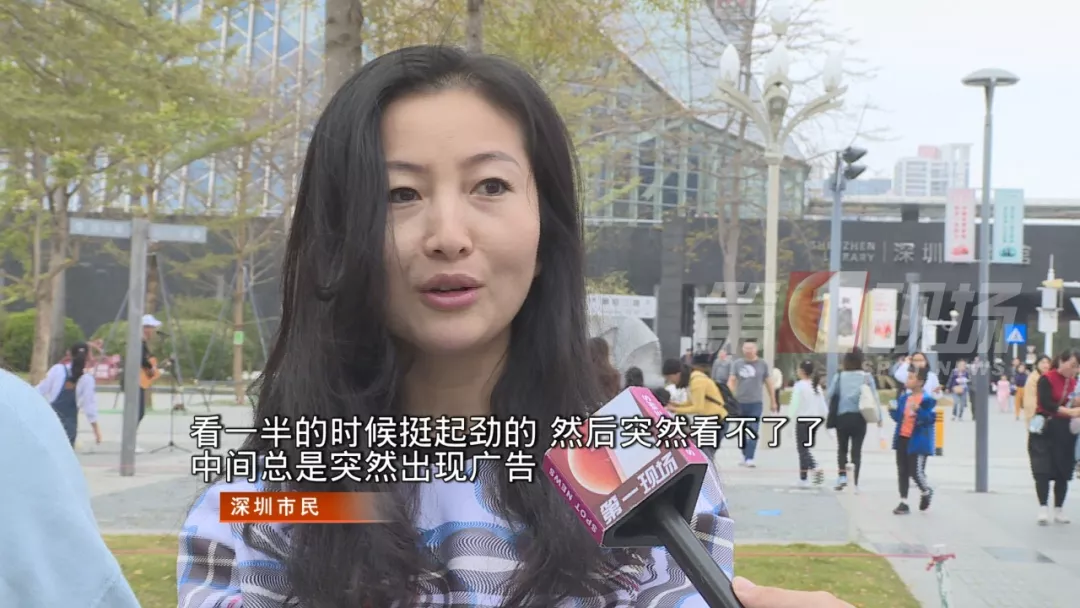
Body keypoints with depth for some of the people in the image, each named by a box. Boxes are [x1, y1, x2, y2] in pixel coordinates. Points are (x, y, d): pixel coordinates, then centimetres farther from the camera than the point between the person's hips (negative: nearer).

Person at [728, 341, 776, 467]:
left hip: (756, 403, -2)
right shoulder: (736, 363, 2)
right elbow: (731, 381, -2)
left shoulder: (762, 364, 2)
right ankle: (745, 456, 26)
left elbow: (768, 383, 10)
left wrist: (773, 402, 14)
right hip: (739, 402, 2)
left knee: (753, 432, -12)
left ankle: (749, 459, -14)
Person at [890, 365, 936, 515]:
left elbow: (931, 419, -19)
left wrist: (918, 410, -31)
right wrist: (892, 410, -4)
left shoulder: (928, 399, -11)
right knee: (902, 471, 8)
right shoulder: (904, 396, 9)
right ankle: (903, 502, 15)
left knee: (916, 471, -6)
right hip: (902, 439, 7)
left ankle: (926, 492, 26)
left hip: (918, 442, -7)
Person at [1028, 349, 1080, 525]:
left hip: (1065, 432, 6)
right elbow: (1046, 403, -21)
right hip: (1044, 430, -6)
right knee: (1043, 471, -7)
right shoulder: (1046, 379, -10)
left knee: (1063, 472, 8)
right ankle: (1043, 510, -3)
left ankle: (1058, 511, 16)